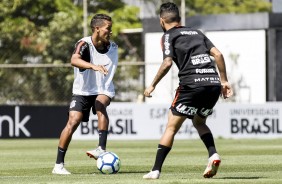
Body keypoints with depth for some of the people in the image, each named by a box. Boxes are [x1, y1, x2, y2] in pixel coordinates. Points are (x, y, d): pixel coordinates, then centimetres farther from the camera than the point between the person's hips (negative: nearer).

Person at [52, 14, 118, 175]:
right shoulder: (84, 44, -18)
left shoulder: (113, 47, -1)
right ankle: (59, 165, -5)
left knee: (100, 106, -32)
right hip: (82, 91, -2)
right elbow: (74, 60, -40)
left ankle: (102, 149, -39)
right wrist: (93, 66, -57)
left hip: (103, 90, 2)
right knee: (73, 122, -16)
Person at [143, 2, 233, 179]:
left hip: (192, 83, -5)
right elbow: (218, 54, 15)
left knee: (171, 127, 4)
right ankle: (213, 154, 3)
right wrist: (224, 81, 18)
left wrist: (152, 85, 2)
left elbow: (167, 63, -7)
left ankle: (156, 170, 0)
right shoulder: (197, 33, 24)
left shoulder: (169, 36, 8)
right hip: (213, 82, 5)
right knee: (199, 122, 26)